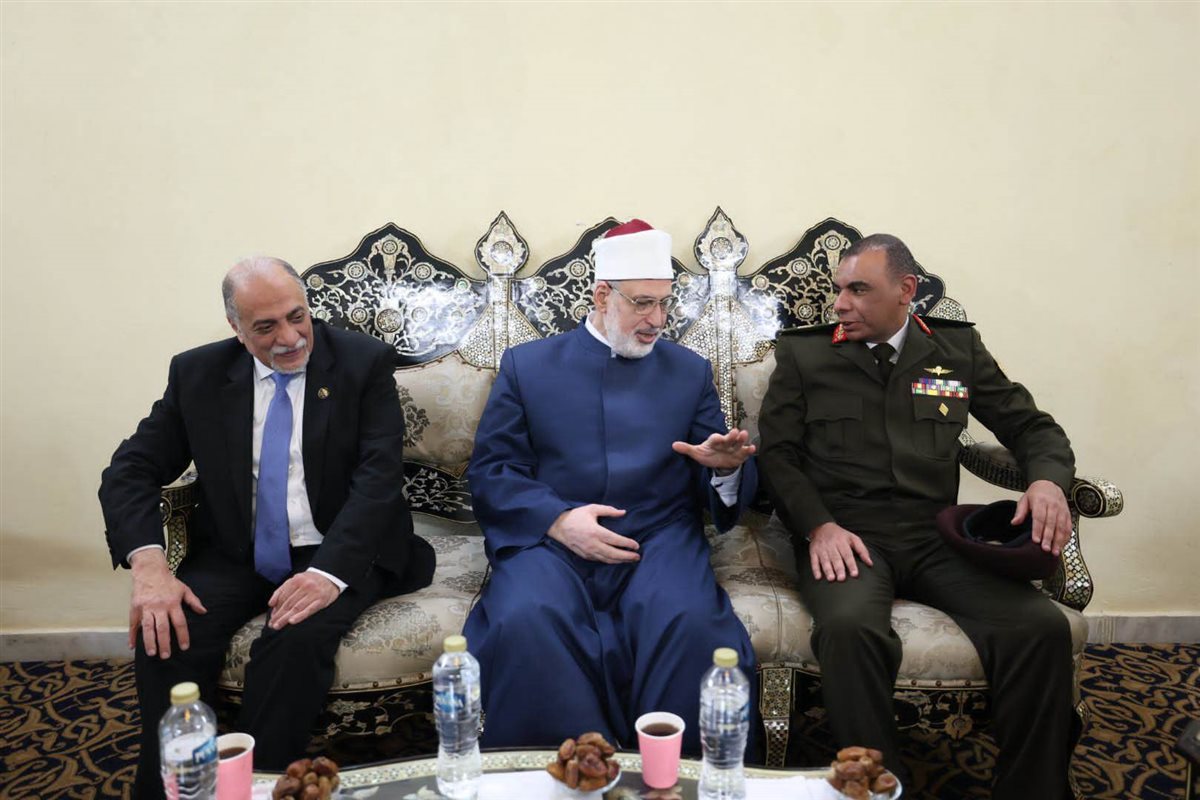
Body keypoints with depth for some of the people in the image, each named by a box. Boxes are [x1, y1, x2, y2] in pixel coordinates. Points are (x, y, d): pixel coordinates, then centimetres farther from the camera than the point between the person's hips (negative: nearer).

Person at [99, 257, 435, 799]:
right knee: (165, 636, -23)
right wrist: (148, 564, -16)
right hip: (235, 556, 3)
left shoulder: (364, 363, -5)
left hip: (339, 553, -3)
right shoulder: (197, 373, 5)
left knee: (298, 640, -31)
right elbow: (130, 471, 3)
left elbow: (379, 476, -13)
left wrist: (329, 571, -29)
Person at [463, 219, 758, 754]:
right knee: (523, 623, -33)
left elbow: (721, 488, 14)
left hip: (659, 539, 1)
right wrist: (558, 518, -13)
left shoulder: (690, 371, 17)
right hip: (549, 539, 0)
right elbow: (489, 472, 4)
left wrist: (725, 467, -11)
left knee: (690, 621, -31)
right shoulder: (527, 364, 12)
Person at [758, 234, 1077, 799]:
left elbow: (1032, 427, 19)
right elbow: (777, 452, 4)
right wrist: (818, 526, -13)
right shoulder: (803, 353, 10)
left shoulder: (958, 348, 16)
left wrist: (1047, 479, -4)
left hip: (937, 537, 3)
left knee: (1042, 627, -23)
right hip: (843, 535, -2)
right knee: (850, 628, -35)